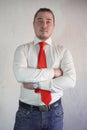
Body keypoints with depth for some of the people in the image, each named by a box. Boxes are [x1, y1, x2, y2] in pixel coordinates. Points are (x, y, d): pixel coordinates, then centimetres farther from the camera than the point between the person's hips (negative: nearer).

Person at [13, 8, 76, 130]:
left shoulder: (63, 51, -2)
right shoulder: (22, 49, -3)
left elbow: (70, 80, -16)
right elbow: (20, 74, -21)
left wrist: (36, 84, -19)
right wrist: (52, 72, -18)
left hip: (54, 112, 1)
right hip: (27, 113, -1)